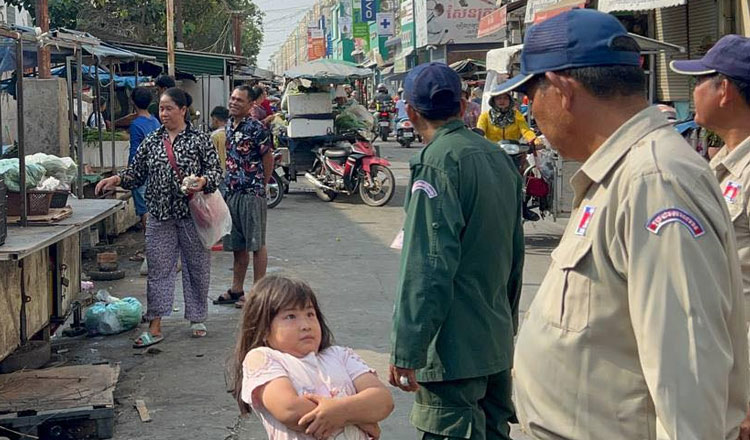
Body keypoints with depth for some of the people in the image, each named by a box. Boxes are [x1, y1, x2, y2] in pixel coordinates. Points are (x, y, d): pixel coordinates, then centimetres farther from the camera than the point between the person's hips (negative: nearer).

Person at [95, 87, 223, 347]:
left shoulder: (199, 140, -1)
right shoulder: (151, 141, 9)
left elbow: (215, 170, -2)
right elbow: (136, 174, 11)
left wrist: (203, 181, -22)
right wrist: (117, 179, -6)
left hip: (192, 214, -2)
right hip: (160, 216, 2)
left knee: (197, 267, 8)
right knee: (158, 269, 2)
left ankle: (197, 319, 23)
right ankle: (155, 328, 5)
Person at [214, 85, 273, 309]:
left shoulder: (257, 128, -12)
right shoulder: (228, 126, 11)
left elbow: (268, 159, -7)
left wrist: (260, 186, 0)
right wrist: (228, 183, 15)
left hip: (252, 193, -8)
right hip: (232, 192, 8)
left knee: (256, 244, -1)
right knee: (237, 244, 14)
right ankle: (236, 290, 23)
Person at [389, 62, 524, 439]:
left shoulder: (438, 161, -15)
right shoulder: (499, 157, 11)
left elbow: (428, 266, -21)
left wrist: (405, 352, -19)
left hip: (454, 348, -9)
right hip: (499, 342, 9)